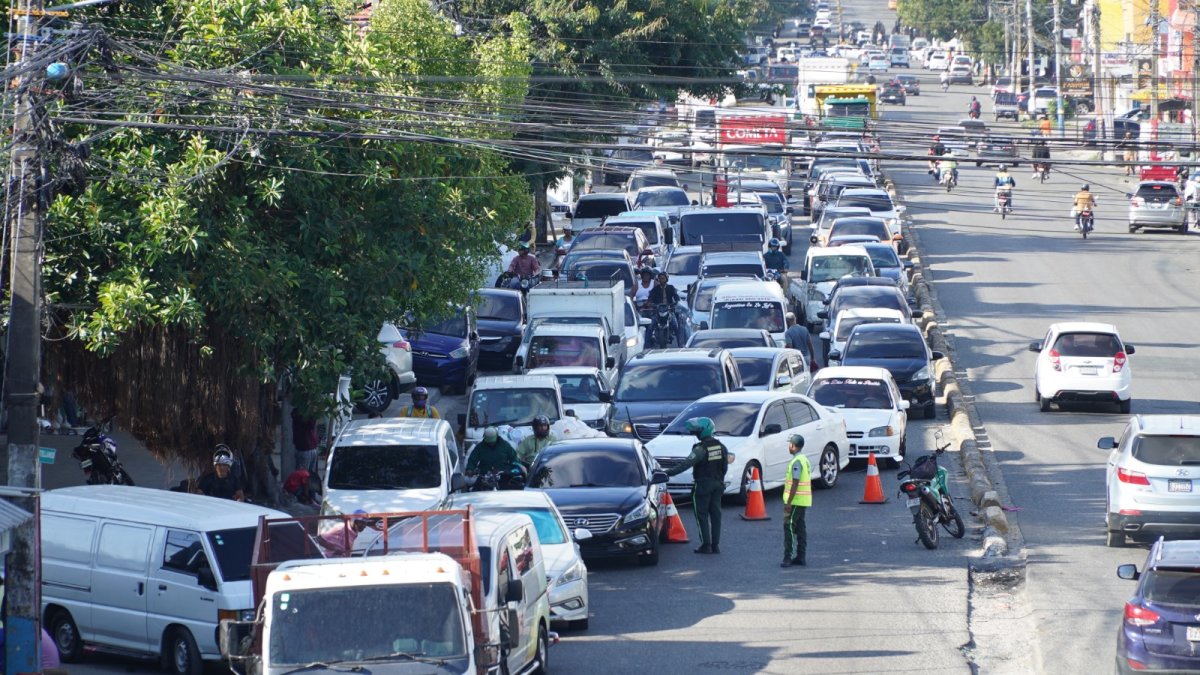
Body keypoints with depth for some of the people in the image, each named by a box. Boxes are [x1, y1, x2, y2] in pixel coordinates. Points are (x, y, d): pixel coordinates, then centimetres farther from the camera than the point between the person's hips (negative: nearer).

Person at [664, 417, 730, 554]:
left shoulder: (701, 449, -19)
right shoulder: (721, 446, 5)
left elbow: (686, 464, -25)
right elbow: (725, 466, 12)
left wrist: (668, 472, -26)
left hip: (703, 485, -7)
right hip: (718, 484, 7)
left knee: (702, 515, 0)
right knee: (715, 514, 10)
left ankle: (706, 544, -4)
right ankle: (715, 545, 11)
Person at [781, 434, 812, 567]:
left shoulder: (797, 462, -17)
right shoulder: (805, 460, 13)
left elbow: (795, 483, -22)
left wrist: (788, 503, -21)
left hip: (796, 500, -10)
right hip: (804, 500, 10)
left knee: (789, 527, -8)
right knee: (800, 528, 11)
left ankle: (788, 557, -11)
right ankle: (800, 557, 13)